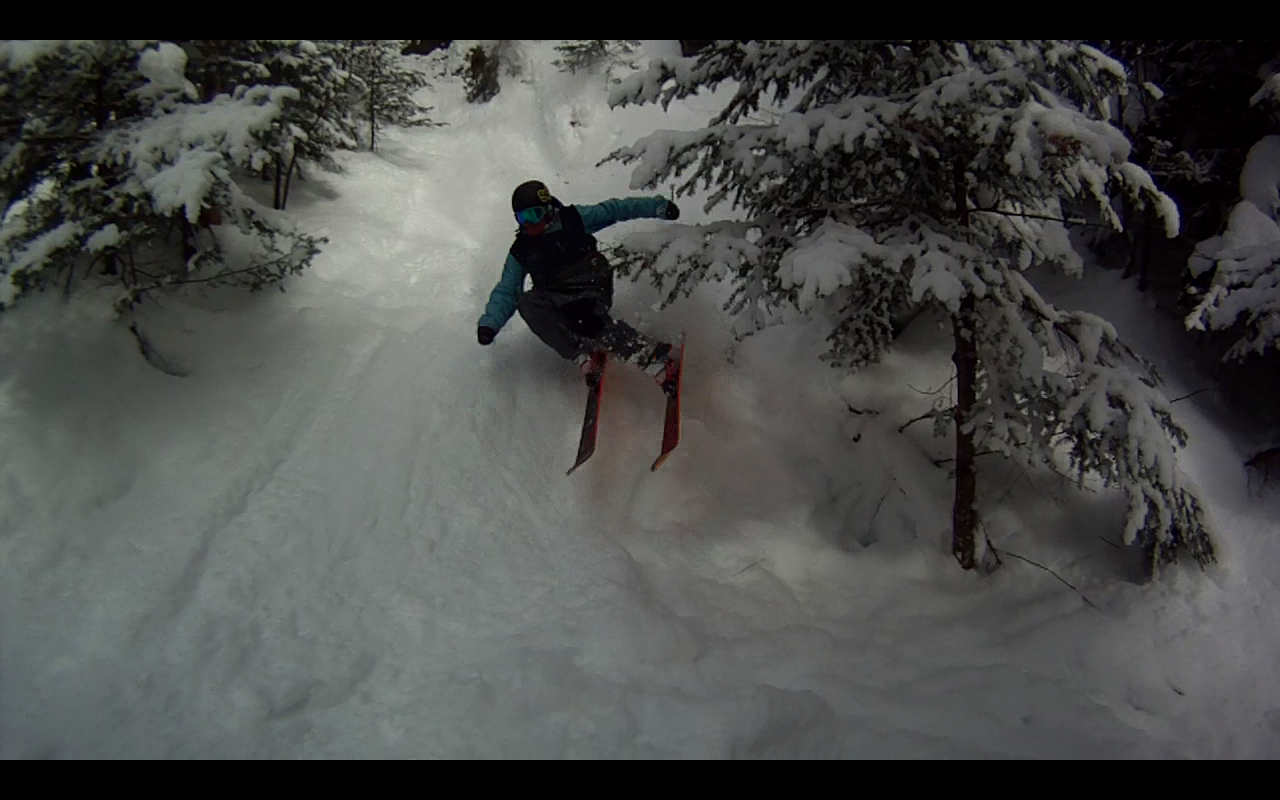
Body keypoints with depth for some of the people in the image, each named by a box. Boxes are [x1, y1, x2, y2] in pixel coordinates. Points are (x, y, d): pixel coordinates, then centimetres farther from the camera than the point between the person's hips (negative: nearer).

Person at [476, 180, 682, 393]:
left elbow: (612, 209, 5)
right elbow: (506, 291, 7)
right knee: (526, 303, -29)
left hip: (592, 289, -3)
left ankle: (654, 357, -36)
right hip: (555, 299, 4)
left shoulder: (572, 219, 1)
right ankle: (582, 356, -32)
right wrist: (490, 323, -10)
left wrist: (657, 207, 1)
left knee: (588, 322, -37)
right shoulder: (520, 251, 9)